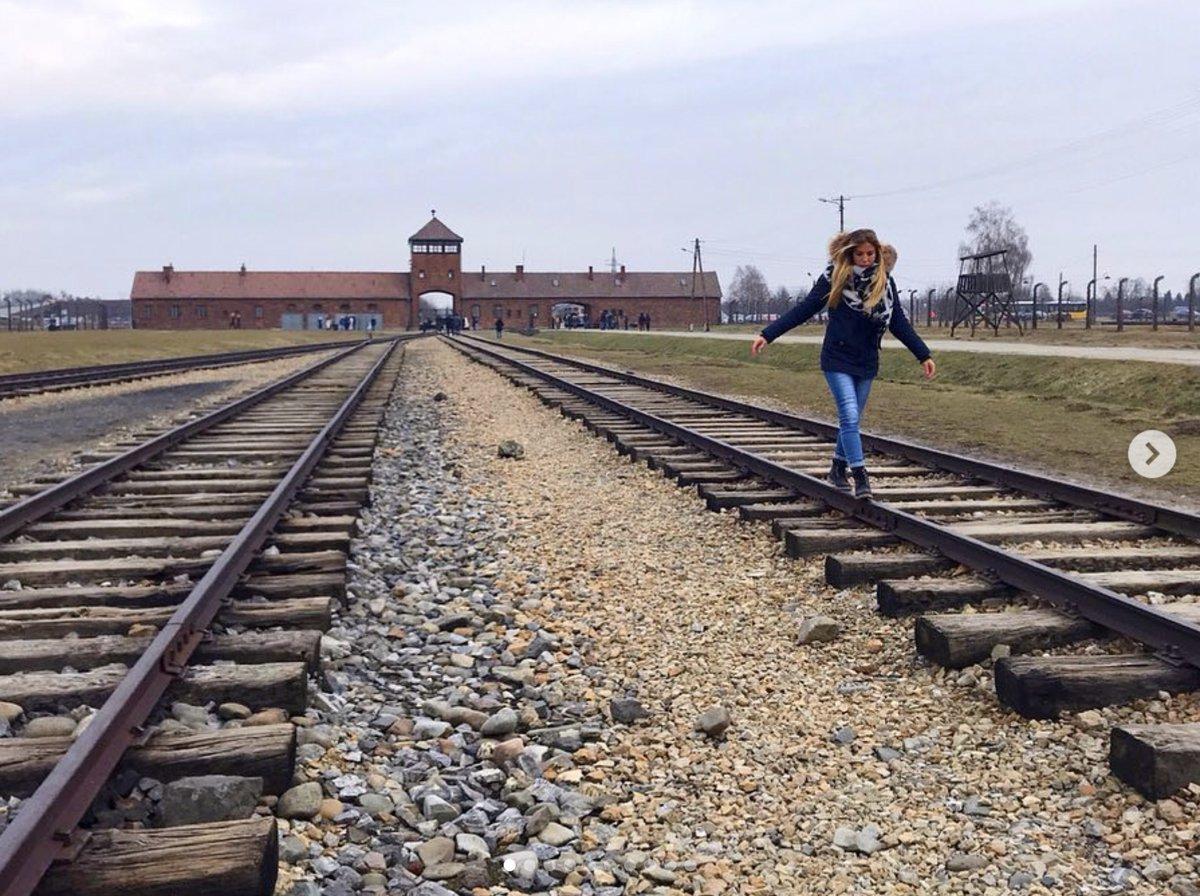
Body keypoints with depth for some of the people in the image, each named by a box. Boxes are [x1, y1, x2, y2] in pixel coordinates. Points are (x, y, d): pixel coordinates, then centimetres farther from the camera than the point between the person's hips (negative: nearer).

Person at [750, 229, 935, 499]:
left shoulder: (885, 282, 1)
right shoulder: (835, 276, -7)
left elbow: (899, 322, 6)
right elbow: (804, 309, -5)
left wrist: (924, 355, 2)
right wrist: (767, 334, -10)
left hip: (867, 363, 4)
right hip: (837, 360, -3)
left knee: (851, 419, 12)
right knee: (850, 418, -12)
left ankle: (838, 468, 29)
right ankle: (860, 476, -8)